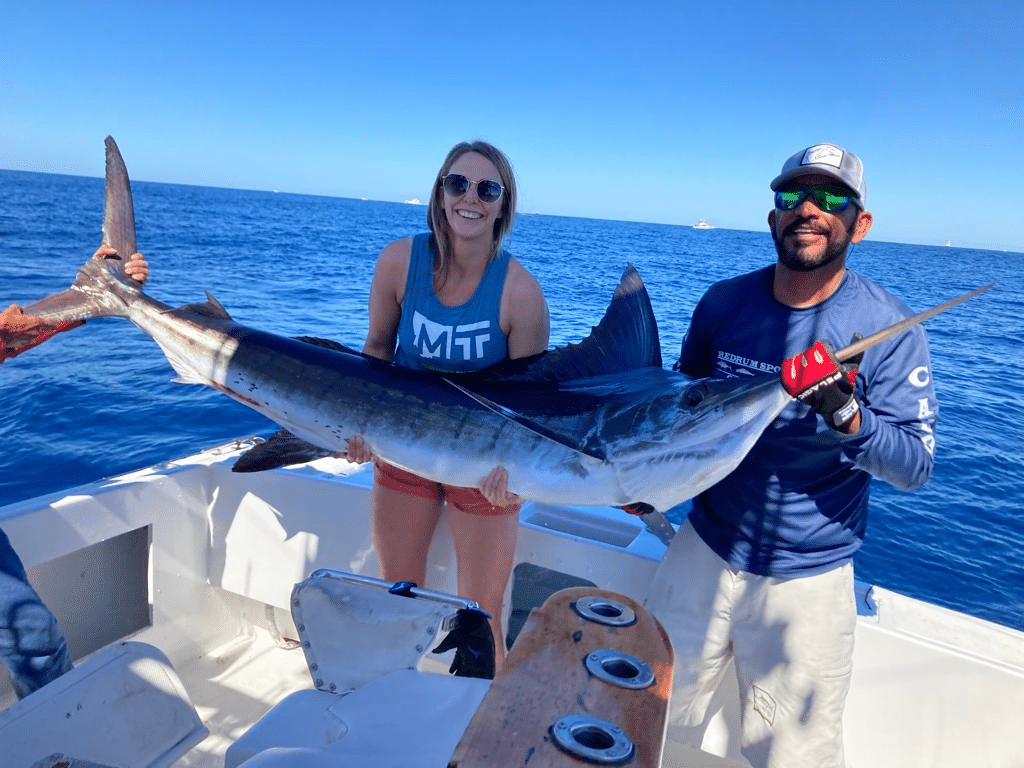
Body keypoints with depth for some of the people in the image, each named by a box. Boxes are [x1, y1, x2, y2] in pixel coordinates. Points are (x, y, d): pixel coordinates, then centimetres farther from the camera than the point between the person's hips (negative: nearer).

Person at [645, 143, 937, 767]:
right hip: (706, 547, 3)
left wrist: (846, 412, -32)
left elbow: (916, 468, -15)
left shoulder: (888, 327, -12)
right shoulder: (723, 302, -3)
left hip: (806, 578, -2)